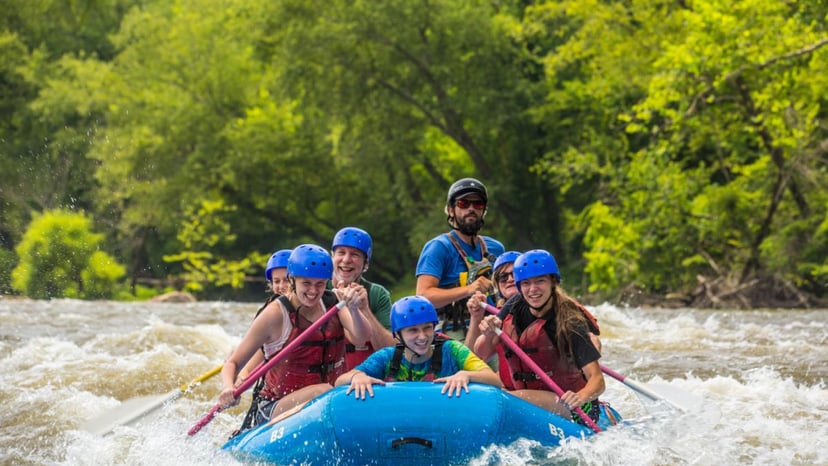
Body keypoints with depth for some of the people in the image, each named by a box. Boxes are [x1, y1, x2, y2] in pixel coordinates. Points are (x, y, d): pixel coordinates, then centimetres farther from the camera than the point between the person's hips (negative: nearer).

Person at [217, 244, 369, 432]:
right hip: (274, 410, -5)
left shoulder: (333, 302, 4)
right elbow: (233, 363, -6)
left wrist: (353, 309, -32)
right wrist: (229, 388, -27)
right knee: (323, 391, -33)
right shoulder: (275, 314, -9)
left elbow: (361, 337, -12)